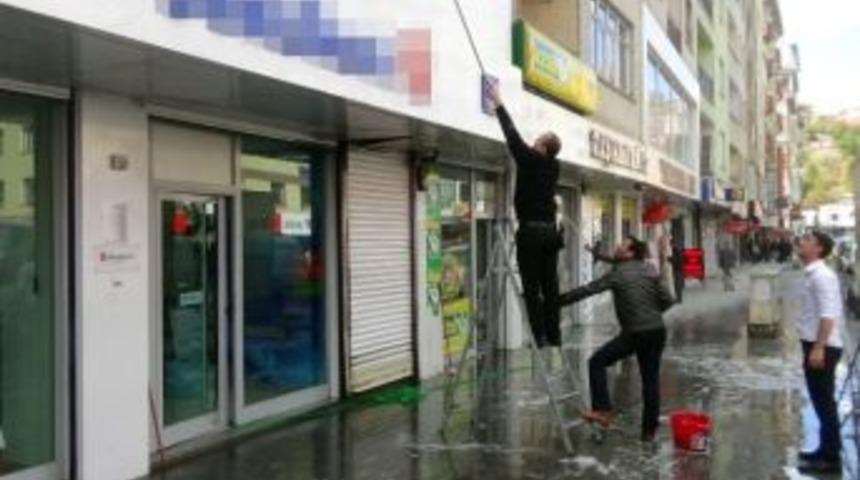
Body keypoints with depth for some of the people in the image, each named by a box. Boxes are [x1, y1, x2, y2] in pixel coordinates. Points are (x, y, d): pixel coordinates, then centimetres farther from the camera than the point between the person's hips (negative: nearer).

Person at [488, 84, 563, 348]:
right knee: (550, 286, 7)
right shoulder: (553, 165, 11)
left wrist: (498, 103, 13)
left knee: (532, 287, -4)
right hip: (550, 230, 7)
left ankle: (541, 336, -6)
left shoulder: (529, 159, -8)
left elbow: (512, 134, 0)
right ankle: (554, 335, 9)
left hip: (531, 231, -7)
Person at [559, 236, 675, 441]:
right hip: (657, 331, 6)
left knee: (596, 362, 6)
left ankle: (603, 410, -2)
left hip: (635, 333, -6)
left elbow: (587, 290, -9)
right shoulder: (649, 272, 10)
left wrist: (559, 300, -4)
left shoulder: (618, 274, -6)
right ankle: (649, 430, 14)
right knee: (650, 379, 11)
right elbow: (668, 300, 10)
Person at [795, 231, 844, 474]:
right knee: (821, 401, 17)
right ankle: (826, 450, 28)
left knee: (825, 402, -3)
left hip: (822, 347, -10)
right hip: (814, 345, 10)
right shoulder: (811, 274, 13)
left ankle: (831, 459, 5)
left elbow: (828, 315, -23)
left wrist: (818, 348, -27)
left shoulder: (822, 275, -17)